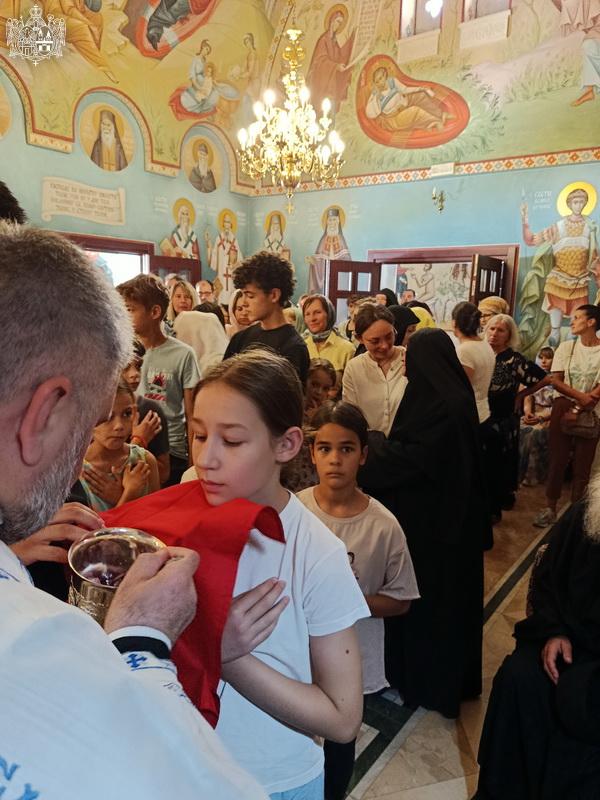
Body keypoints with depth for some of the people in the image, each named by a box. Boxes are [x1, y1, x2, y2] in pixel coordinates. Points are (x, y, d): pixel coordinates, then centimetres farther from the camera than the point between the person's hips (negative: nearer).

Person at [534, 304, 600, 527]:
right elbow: (555, 381, -3)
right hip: (563, 410, 2)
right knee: (557, 460, 4)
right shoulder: (566, 347, 4)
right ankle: (550, 508, 14)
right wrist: (580, 396, -16)